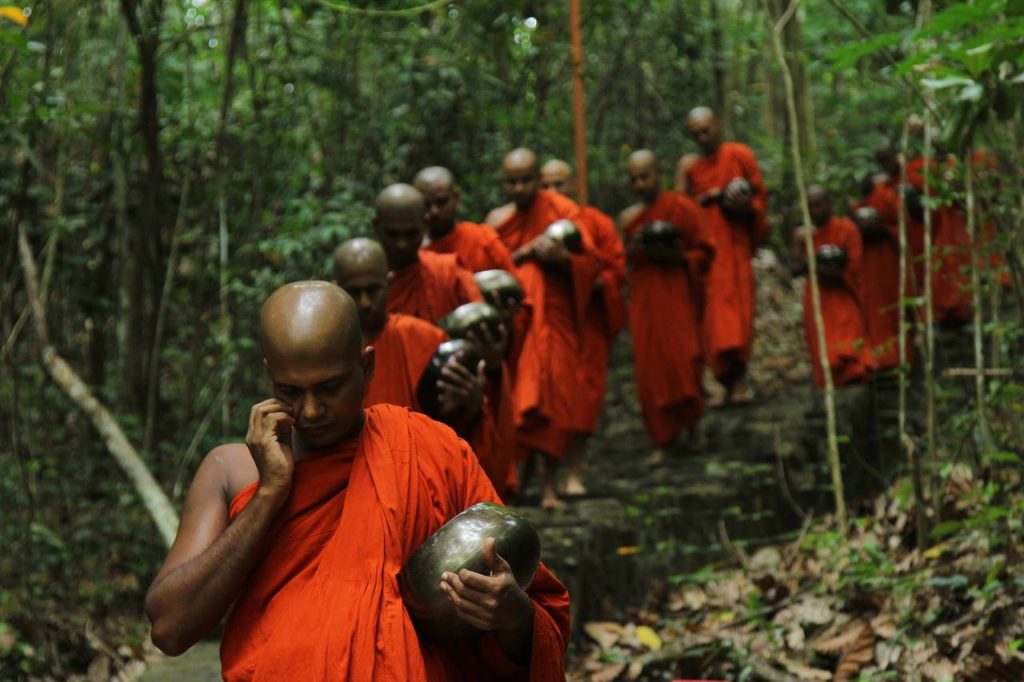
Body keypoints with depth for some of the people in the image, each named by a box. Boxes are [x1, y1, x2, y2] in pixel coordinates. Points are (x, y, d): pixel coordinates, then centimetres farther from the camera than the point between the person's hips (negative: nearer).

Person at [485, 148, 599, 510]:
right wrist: (524, 253, -13)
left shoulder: (563, 211, 1)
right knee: (510, 401, -5)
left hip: (552, 319, -1)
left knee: (552, 400, -5)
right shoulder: (498, 220, 6)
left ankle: (550, 482, 1)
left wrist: (561, 257, -19)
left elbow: (589, 261, 0)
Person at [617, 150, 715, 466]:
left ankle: (691, 420, 23)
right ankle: (662, 440, 6)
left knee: (683, 360, -6)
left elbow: (705, 251, -3)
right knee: (651, 368, -2)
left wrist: (675, 256, -18)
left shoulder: (682, 208, -3)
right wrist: (632, 249, -6)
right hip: (644, 300, 3)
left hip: (678, 295, -3)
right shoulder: (629, 218, 9)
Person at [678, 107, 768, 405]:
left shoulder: (740, 155, 6)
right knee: (712, 313, -4)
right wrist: (708, 198, -7)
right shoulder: (689, 167, 13)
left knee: (738, 308, -11)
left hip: (735, 244, -2)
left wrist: (747, 207, -15)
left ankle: (739, 374, -4)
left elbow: (761, 196, 6)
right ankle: (726, 382, 1)